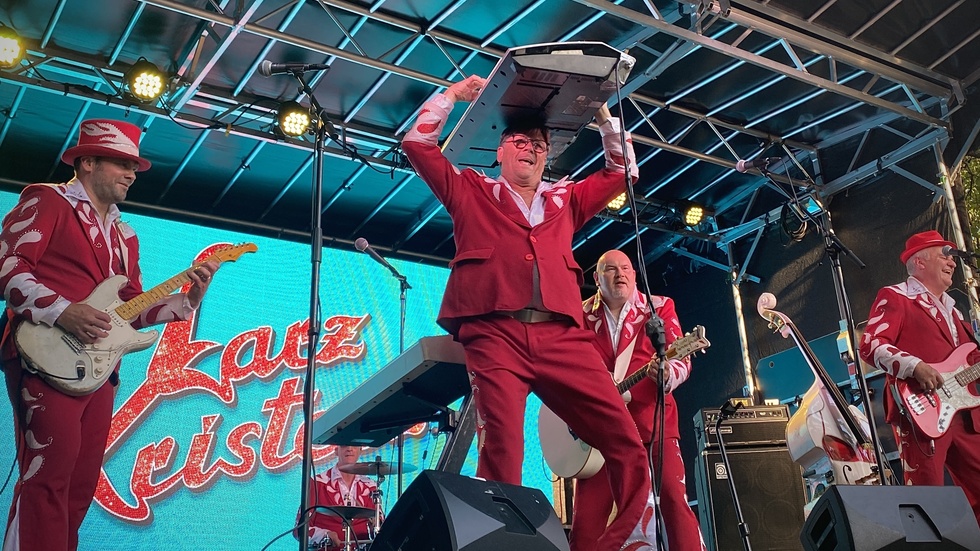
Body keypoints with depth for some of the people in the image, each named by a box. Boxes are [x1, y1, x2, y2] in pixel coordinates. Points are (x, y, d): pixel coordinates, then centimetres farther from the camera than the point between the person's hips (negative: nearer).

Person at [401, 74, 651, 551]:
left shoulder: (565, 200, 31)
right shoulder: (471, 192, 22)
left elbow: (622, 171, 36)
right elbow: (417, 144, 19)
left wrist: (602, 115, 29)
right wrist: (453, 94, 20)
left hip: (562, 338, 3)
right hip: (495, 336, -3)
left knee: (627, 446, -10)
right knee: (501, 453, -17)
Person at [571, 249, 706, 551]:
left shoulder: (659, 307, 7)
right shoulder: (581, 314, 10)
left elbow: (681, 359, -1)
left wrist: (667, 374, -24)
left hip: (651, 415, -1)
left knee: (674, 496, -13)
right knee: (588, 509, -4)